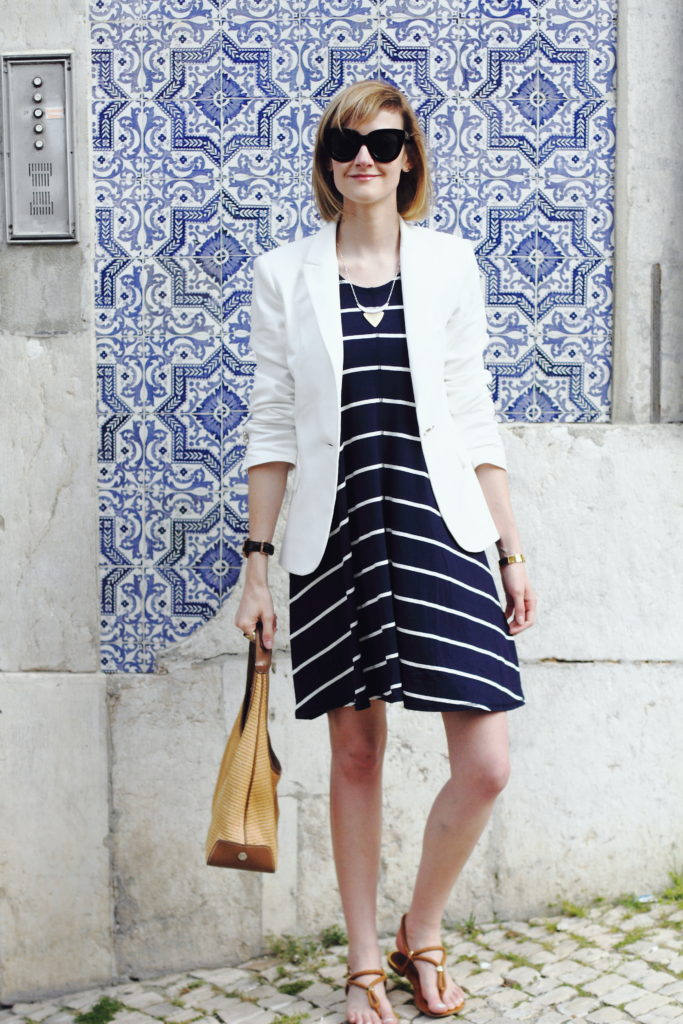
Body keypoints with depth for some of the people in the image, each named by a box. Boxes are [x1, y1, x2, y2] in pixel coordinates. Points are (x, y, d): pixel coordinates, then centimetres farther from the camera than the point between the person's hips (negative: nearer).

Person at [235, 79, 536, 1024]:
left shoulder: (449, 263, 6)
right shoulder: (283, 274, 5)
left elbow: (474, 415, 6)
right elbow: (273, 428, 5)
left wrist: (514, 553, 3)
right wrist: (257, 563, 1)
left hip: (439, 525, 1)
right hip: (335, 535, 0)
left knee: (485, 764, -4)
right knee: (356, 752, 8)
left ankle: (422, 932, 24)